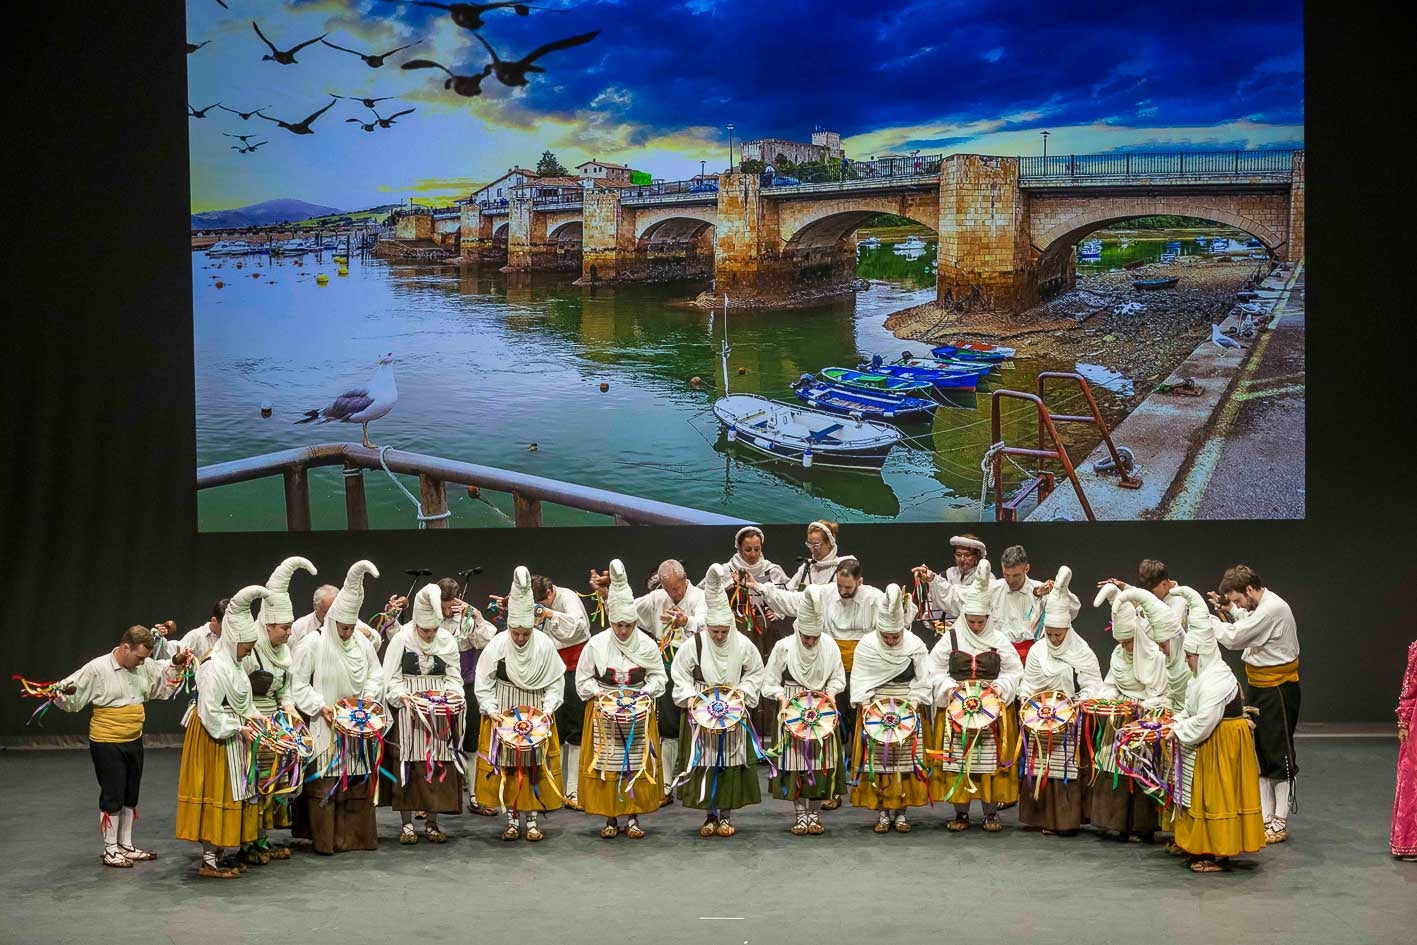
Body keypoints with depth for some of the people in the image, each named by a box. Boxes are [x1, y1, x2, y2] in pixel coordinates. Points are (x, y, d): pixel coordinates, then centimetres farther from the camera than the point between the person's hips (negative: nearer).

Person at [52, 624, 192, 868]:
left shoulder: (144, 667, 1)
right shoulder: (97, 668, -17)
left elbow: (165, 676, 20)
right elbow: (70, 696, -14)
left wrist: (176, 664, 1)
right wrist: (63, 692, -36)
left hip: (134, 741, 7)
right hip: (107, 744, -7)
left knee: (130, 796, 15)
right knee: (112, 796, 0)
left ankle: (126, 846, 29)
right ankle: (110, 851, 12)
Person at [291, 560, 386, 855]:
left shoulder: (362, 643, 5)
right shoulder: (313, 644, -9)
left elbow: (375, 675, 14)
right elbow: (299, 684, -8)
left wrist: (370, 695, -4)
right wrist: (321, 706, -16)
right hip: (325, 724, -5)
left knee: (359, 780, 6)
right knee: (325, 783, -6)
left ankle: (357, 835, 15)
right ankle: (324, 839, 1)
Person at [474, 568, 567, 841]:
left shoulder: (545, 644, -10)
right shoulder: (497, 645, -10)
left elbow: (556, 682, -2)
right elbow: (484, 683, -1)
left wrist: (547, 708, -11)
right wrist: (491, 709, -11)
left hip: (537, 713, 0)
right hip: (503, 714, 0)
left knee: (535, 765, 1)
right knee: (506, 766, 0)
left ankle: (532, 819, 10)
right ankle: (512, 820, 10)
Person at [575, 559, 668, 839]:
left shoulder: (647, 645, -4)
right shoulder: (596, 644, -6)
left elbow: (659, 677, 6)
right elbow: (583, 681, 2)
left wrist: (645, 692, -11)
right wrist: (601, 693, -13)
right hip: (604, 713, -1)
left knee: (638, 763, 1)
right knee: (607, 762, -1)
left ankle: (633, 817, 11)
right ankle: (610, 818, 9)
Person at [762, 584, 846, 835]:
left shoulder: (829, 646, -4)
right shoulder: (784, 647, -10)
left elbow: (839, 678, 8)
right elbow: (770, 682, -3)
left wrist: (831, 691, -11)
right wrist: (782, 696, -19)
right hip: (793, 709, -2)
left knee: (822, 760, 1)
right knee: (795, 760, -3)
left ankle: (815, 813, 13)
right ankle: (800, 814, 8)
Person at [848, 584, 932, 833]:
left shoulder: (915, 645, -4)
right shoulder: (867, 645, -4)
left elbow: (922, 682, 0)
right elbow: (858, 681, 0)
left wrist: (914, 702, -13)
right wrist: (865, 703, -12)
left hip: (907, 711, 0)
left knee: (905, 758, -1)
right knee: (878, 760, -3)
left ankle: (901, 811, 8)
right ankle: (884, 812, 5)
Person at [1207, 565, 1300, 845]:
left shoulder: (1273, 609, -23)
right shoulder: (1261, 606, 7)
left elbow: (1233, 637, -23)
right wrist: (1229, 610, 7)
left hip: (1278, 691, -10)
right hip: (1259, 688, 10)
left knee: (1278, 756, -1)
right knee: (1260, 755, 13)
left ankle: (1280, 824, 7)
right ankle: (1264, 819, 21)